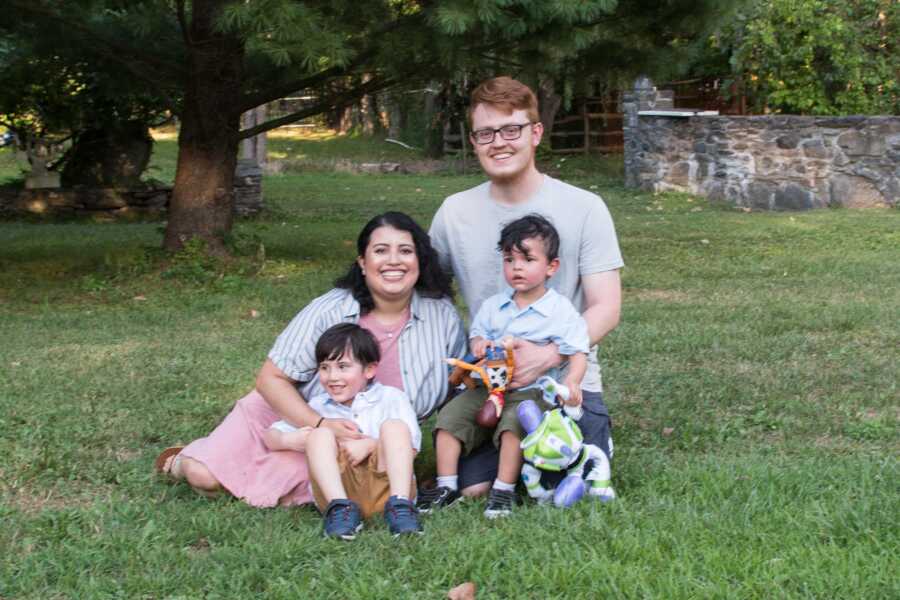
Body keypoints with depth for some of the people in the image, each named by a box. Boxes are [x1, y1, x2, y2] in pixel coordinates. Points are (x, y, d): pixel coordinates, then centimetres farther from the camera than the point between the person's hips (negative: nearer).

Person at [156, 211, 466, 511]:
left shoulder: (442, 316, -14)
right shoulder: (329, 311, -19)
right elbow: (271, 379, -17)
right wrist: (320, 424, -34)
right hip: (293, 414, -1)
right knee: (204, 477, -14)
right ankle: (187, 460, 25)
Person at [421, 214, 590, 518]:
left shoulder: (560, 311, -5)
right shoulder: (493, 305, 11)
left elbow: (577, 353, -9)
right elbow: (478, 331, 21)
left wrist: (572, 380, -30)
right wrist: (478, 343, -6)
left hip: (530, 390, -5)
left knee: (513, 423, -32)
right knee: (450, 416, -10)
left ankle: (504, 490, -21)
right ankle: (446, 487, -5)